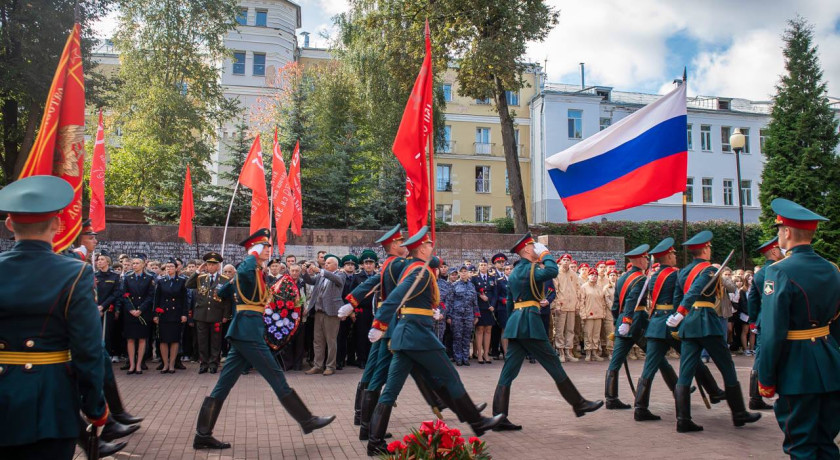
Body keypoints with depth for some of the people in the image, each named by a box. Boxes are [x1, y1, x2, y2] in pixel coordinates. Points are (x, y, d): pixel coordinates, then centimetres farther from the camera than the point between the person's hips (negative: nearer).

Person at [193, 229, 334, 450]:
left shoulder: (258, 272, 18)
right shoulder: (248, 267, -8)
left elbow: (222, 292, 30)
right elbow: (245, 271, -36)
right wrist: (254, 253, -19)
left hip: (244, 332, 10)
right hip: (248, 332, -10)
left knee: (223, 385, 8)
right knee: (277, 378, -2)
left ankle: (203, 435, 11)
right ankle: (307, 421, 7)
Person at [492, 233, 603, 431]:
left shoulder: (515, 272, 19)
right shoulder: (528, 269, -9)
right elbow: (551, 271, -28)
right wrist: (545, 253, -9)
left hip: (515, 323, 9)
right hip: (529, 321, -9)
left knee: (509, 370, 5)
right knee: (553, 363, 3)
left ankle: (499, 418, 3)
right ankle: (579, 404, 15)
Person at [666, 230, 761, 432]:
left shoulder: (683, 272, 14)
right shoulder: (709, 270, -8)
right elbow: (694, 292, -23)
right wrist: (680, 313, -32)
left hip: (688, 325, 7)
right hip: (707, 323, -7)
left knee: (685, 373, 2)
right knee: (727, 369, 9)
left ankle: (683, 420, -1)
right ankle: (739, 414, 21)